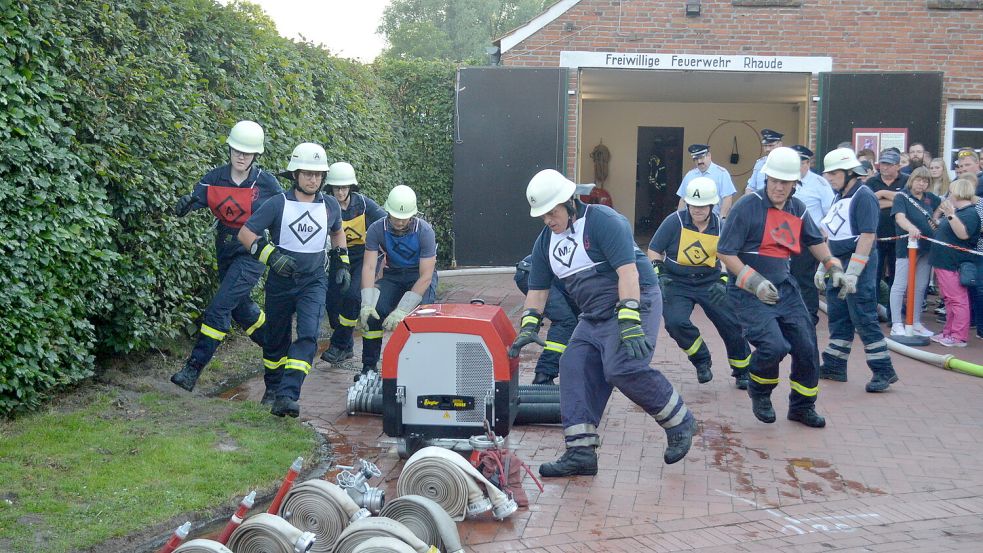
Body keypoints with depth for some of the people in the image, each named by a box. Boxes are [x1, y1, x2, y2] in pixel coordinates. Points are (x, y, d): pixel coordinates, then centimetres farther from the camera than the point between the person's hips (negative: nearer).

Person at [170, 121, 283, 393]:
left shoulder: (266, 182, -10)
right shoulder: (214, 178, -2)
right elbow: (189, 203, -10)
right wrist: (185, 204, -33)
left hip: (253, 254, -6)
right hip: (226, 252, 6)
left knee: (219, 307, -15)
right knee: (240, 307, 19)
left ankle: (193, 369, -11)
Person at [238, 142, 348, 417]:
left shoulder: (330, 205, 3)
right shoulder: (278, 204, -7)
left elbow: (338, 232, 24)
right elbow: (245, 233, -9)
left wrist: (343, 263, 14)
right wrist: (271, 255, -21)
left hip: (314, 281, 1)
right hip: (281, 281, -1)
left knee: (308, 335, -20)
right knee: (277, 338, 12)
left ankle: (287, 395, -25)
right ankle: (273, 386, 36)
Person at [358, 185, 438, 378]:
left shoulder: (424, 231, -25)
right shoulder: (376, 229, -17)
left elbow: (425, 276, -27)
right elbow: (369, 266, -18)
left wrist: (402, 310, -34)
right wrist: (367, 304, -32)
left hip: (420, 277, -3)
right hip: (392, 275, 3)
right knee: (372, 313, -19)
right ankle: (368, 367, -3)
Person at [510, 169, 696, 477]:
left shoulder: (603, 220, -15)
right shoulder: (546, 240, 10)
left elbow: (627, 270, -24)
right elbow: (537, 289, 16)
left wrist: (629, 321, -32)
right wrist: (529, 326, 3)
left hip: (634, 303, -8)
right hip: (593, 316, 8)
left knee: (623, 368, -23)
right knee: (574, 369, -5)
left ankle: (679, 423, -1)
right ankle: (580, 453, -3)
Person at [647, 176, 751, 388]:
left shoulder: (720, 226, -3)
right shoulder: (675, 221, -11)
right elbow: (653, 251, -3)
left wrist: (723, 280, -4)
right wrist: (659, 274, -13)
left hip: (709, 283, 2)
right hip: (677, 283, -2)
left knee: (732, 324, -3)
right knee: (675, 322, -24)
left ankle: (742, 372, 23)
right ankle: (701, 361, 5)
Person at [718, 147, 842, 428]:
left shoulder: (797, 209, 6)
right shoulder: (748, 206, -14)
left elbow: (814, 240, 26)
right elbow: (725, 252, -15)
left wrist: (834, 268, 17)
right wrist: (754, 281, -22)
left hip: (784, 288, 7)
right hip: (749, 293, -7)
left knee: (807, 347, 6)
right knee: (774, 346, -23)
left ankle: (802, 406, 30)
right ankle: (759, 392, 10)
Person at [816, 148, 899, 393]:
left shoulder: (863, 196, -13)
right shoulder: (839, 197, 15)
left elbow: (868, 236, -19)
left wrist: (853, 273, -23)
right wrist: (823, 268, 16)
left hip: (858, 265, -9)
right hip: (838, 265, 9)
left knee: (864, 319, -7)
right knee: (838, 317, 12)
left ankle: (884, 370, 1)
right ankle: (834, 367, 20)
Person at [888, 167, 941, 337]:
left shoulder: (929, 197, 10)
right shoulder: (902, 196, -8)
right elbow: (900, 217, -25)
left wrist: (935, 219, 15)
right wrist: (910, 227, -45)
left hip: (926, 248, 7)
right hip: (906, 246, -7)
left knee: (920, 287, 12)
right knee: (900, 286, -2)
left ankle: (916, 323, 22)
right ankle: (896, 325, 1)